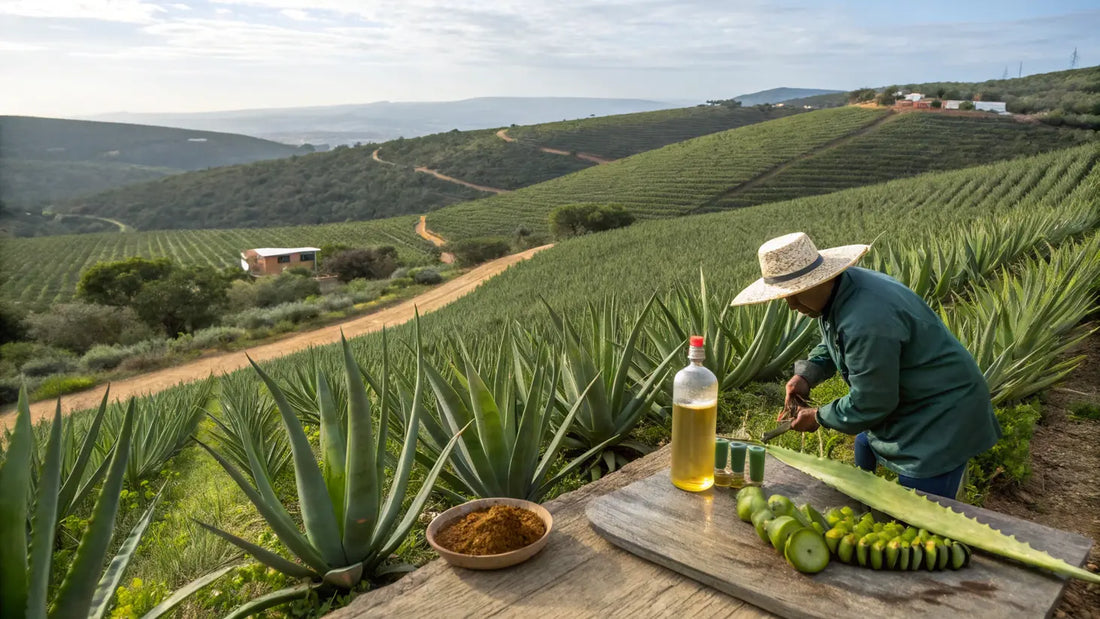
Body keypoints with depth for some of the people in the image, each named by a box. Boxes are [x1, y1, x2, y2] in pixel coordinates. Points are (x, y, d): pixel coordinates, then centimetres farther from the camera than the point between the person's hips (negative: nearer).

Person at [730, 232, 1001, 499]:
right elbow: (831, 344, 16)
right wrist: (806, 374, -3)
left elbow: (869, 405, -26)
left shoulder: (867, 322, -36)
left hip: (940, 418, -10)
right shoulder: (837, 289, -4)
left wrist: (818, 418, -9)